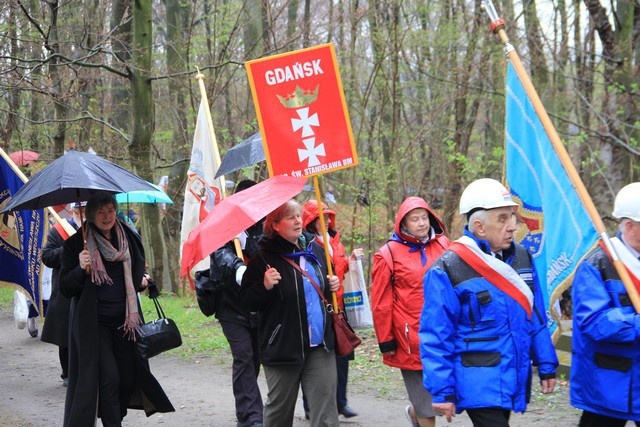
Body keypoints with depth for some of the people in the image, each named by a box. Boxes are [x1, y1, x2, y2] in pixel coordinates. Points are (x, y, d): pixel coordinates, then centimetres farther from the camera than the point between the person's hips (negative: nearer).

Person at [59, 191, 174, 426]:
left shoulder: (130, 238, 6)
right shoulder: (76, 243, -7)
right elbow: (65, 288, -7)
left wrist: (142, 282, 0)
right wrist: (80, 269, -25)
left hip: (125, 319, 4)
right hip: (94, 322, -4)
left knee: (128, 375, 6)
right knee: (109, 376, -12)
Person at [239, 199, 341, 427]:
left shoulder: (315, 249, 9)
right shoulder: (264, 258, -8)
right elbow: (247, 301, -8)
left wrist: (332, 286, 5)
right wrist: (265, 286, -25)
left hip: (320, 345, 4)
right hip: (282, 346, -4)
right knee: (280, 408, 11)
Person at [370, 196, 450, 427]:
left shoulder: (443, 245, 8)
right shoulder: (389, 254, -3)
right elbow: (381, 302, -4)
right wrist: (386, 341, -4)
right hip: (411, 336, -4)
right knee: (424, 395, -1)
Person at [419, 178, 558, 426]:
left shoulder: (521, 258, 8)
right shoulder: (447, 270, -11)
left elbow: (535, 319, 16)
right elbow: (435, 337, -10)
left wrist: (546, 365, 14)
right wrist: (442, 391, -12)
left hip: (512, 382, 7)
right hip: (478, 386, -6)